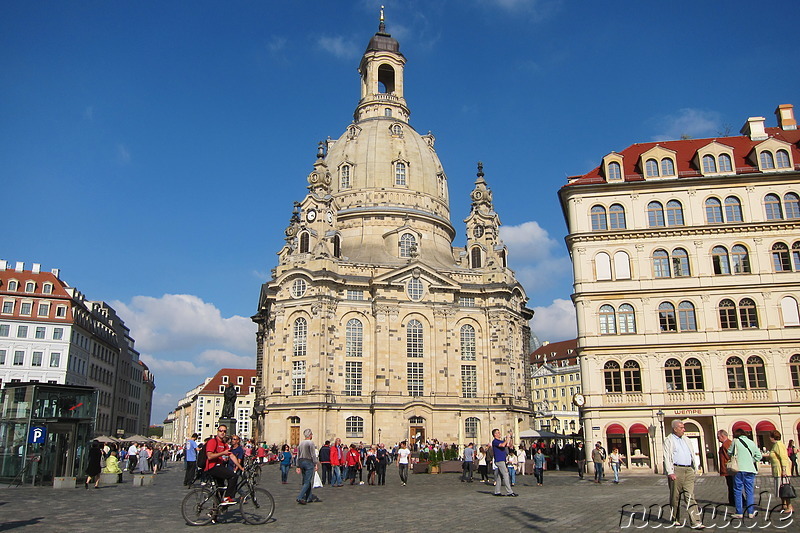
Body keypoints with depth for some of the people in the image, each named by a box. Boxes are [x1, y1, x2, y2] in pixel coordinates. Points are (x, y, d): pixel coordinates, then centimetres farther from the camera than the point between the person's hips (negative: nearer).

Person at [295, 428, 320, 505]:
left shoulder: (301, 443, 12)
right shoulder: (311, 443, -10)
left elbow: (298, 455, 13)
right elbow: (313, 455, -13)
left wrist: (298, 466, 15)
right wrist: (316, 464, -9)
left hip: (301, 462, 8)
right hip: (308, 462, -8)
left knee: (306, 481, 13)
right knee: (307, 482, -5)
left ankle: (309, 498, 17)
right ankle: (300, 498, -14)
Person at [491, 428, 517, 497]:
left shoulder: (501, 441, 19)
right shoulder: (494, 441, -9)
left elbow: (509, 445, 18)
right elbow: (502, 445, -25)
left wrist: (510, 438, 7)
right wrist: (507, 439, -12)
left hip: (502, 460, 9)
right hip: (499, 461, -9)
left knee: (499, 476, 9)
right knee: (505, 475, -11)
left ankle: (497, 492, 13)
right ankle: (509, 492, -12)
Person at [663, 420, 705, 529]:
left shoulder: (686, 440, 19)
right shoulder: (669, 440, 0)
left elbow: (693, 455, 22)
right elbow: (667, 457, -6)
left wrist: (695, 470, 15)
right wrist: (670, 472, -14)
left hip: (688, 470, 5)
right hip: (676, 470, -4)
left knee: (690, 496, -2)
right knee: (675, 497, 4)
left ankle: (695, 522, -5)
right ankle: (675, 520, 18)